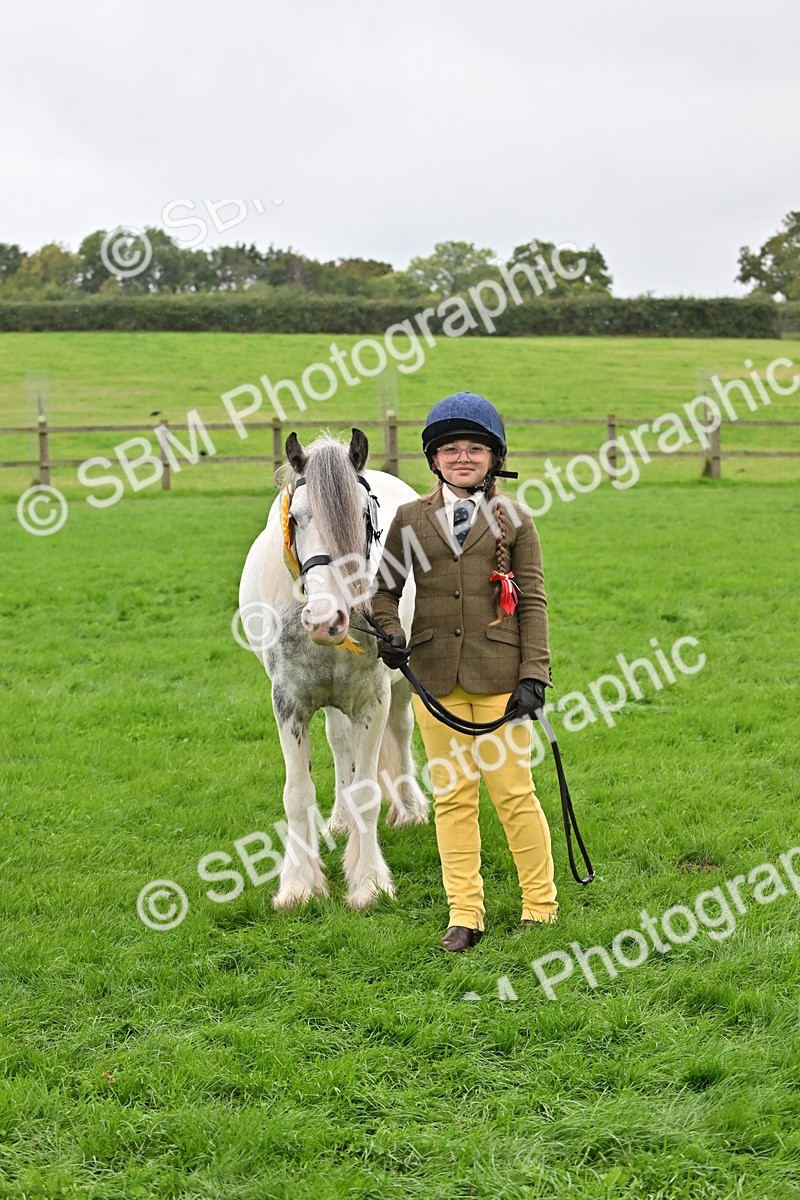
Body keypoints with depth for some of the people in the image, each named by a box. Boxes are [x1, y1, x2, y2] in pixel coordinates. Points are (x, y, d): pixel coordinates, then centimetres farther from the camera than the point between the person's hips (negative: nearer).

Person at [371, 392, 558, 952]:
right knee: (452, 795, 7)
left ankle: (541, 907, 17)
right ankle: (465, 915, 16)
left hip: (498, 674, -2)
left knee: (513, 790, 1)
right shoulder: (411, 518, 7)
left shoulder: (515, 519, 2)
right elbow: (387, 588, 14)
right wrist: (390, 634, -6)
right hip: (436, 677, 2)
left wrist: (534, 675, -7)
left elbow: (533, 602, 0)